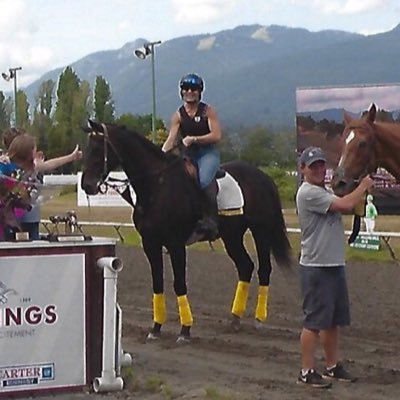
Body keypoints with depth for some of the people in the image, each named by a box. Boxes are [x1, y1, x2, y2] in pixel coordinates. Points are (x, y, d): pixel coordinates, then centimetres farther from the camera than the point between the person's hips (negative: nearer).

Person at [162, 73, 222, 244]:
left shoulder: (208, 111, -1)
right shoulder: (178, 115, 7)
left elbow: (216, 135, -10)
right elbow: (171, 139, -2)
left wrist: (194, 139, -20)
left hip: (208, 153, -4)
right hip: (189, 155, 4)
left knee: (204, 180, -31)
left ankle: (210, 222, -24)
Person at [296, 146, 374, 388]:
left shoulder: (325, 192, 18)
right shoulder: (308, 192, -15)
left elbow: (348, 208, 16)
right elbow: (345, 205, -20)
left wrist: (361, 192, 2)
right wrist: (363, 187, -5)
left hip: (336, 265, 10)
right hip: (316, 267, -9)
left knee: (334, 320, 15)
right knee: (315, 321, -5)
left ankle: (333, 366, 25)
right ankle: (307, 372, 1)